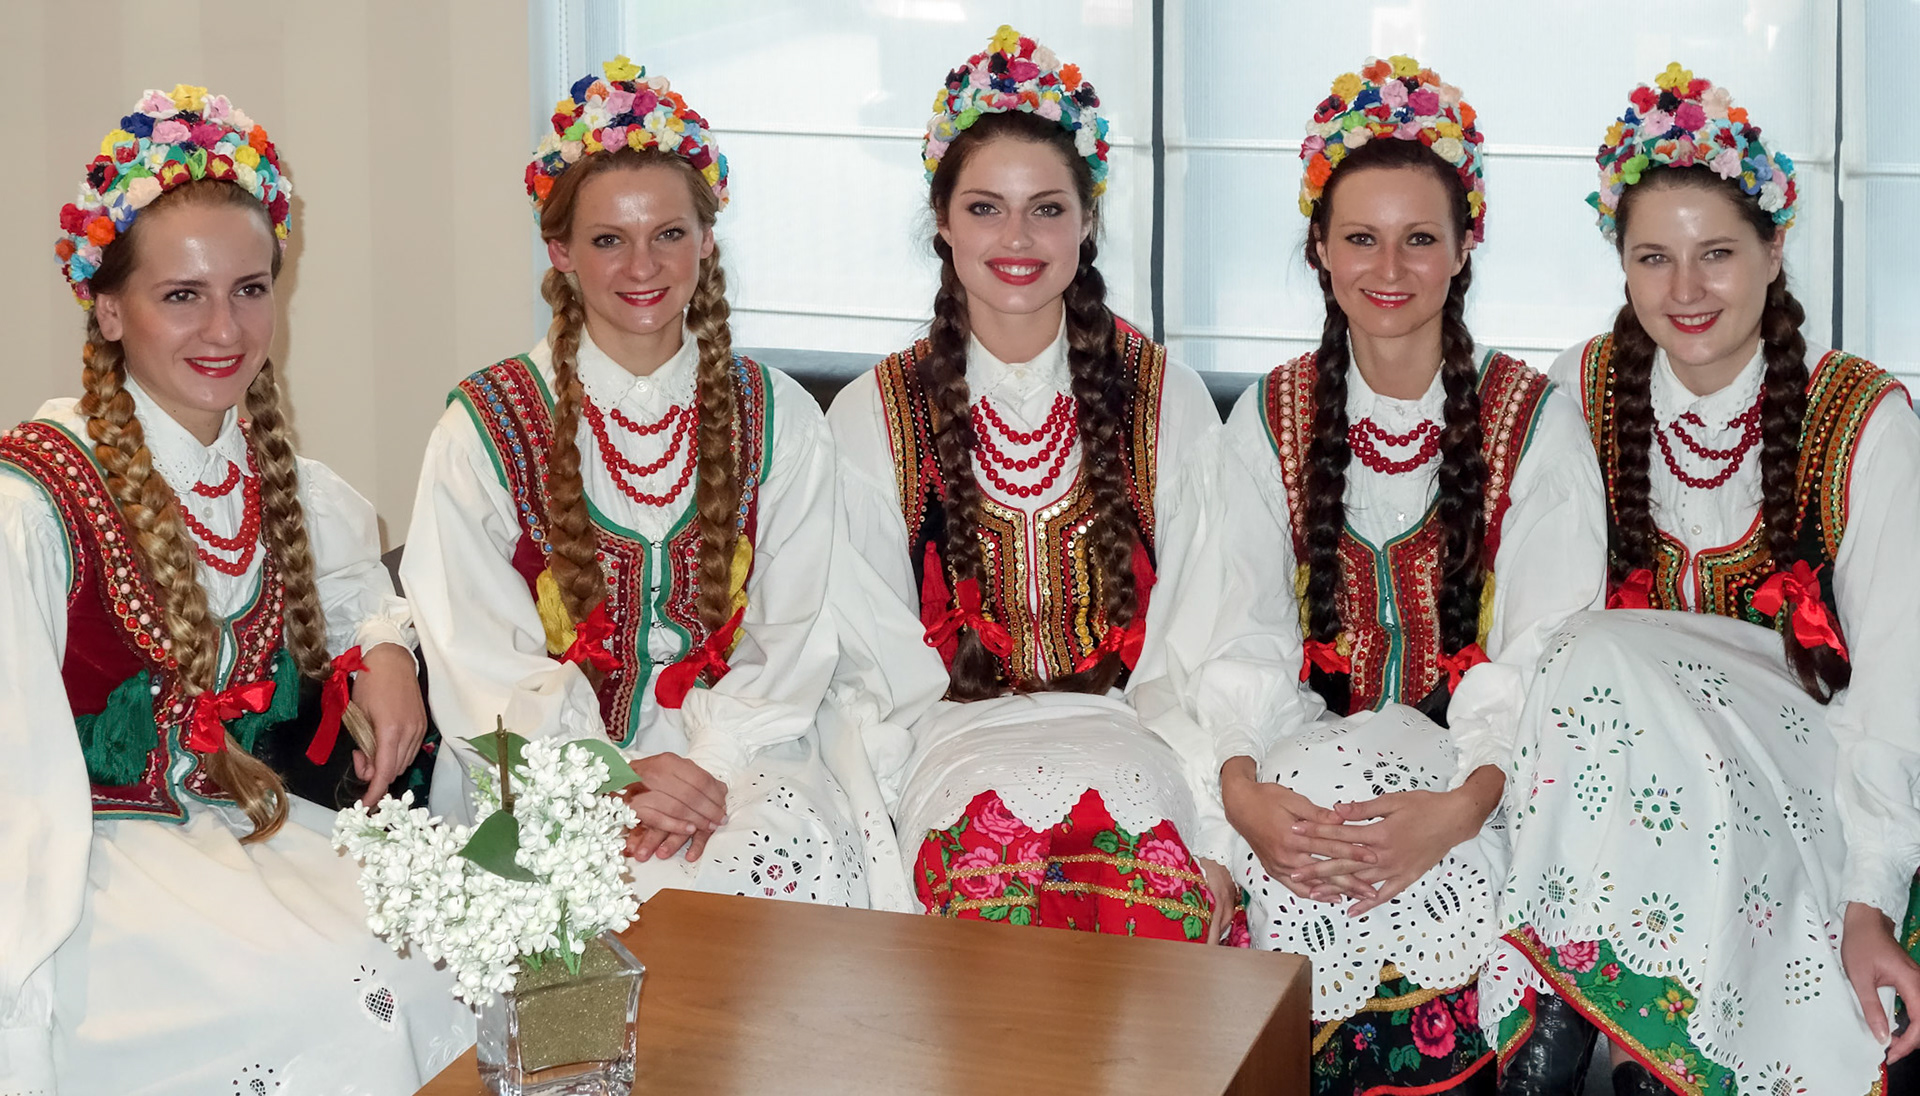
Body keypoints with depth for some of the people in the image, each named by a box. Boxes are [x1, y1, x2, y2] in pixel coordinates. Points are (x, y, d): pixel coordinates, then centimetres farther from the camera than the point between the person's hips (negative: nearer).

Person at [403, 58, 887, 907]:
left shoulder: (779, 421, 10)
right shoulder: (485, 428, 4)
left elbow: (789, 638, 5)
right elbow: (480, 660, -2)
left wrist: (706, 764, -14)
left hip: (731, 750, 2)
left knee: (800, 858, -32)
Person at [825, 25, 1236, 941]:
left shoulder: (1169, 405, 10)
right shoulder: (872, 417, 9)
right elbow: (874, 665, 4)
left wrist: (1213, 832, -11)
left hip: (1130, 741, 0)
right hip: (956, 750, 1)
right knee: (1002, 825, -35)